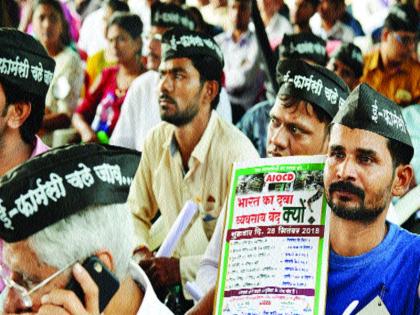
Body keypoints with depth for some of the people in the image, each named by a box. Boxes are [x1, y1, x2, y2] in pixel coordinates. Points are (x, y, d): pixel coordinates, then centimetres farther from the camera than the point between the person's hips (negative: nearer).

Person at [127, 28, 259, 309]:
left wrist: (182, 268, -23)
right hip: (169, 289, 7)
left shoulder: (237, 152, -17)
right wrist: (139, 249, -5)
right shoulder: (157, 140, 3)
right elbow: (136, 214, 16)